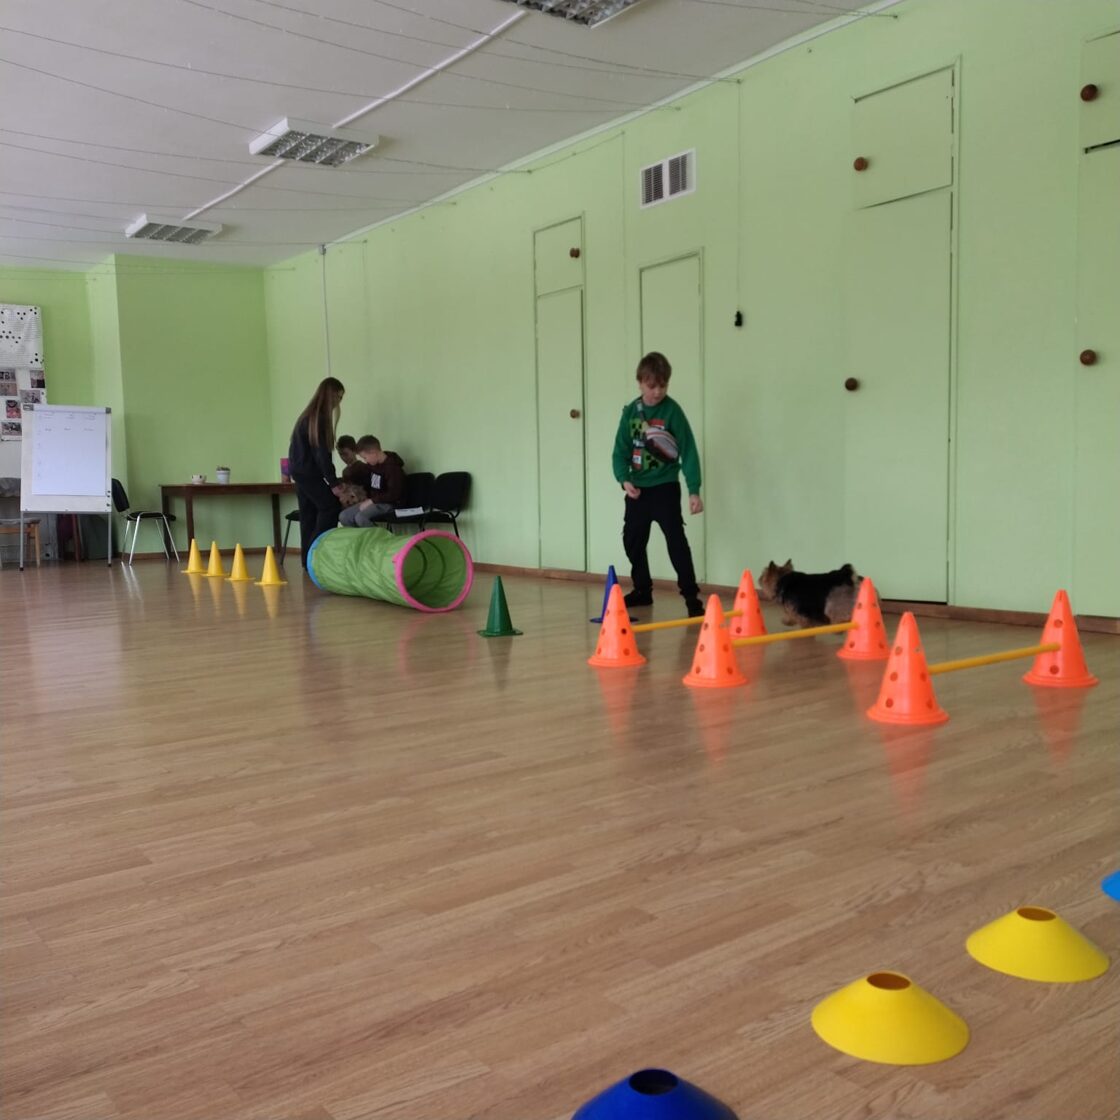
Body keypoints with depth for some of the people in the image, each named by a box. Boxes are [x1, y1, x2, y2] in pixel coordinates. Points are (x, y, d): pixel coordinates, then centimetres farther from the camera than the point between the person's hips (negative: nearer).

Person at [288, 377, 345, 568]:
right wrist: (333, 482, -16)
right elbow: (321, 452, -18)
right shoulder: (319, 417, -14)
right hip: (308, 471, -9)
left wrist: (331, 479, 14)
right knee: (330, 507, -7)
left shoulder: (310, 414, 15)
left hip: (300, 470, 9)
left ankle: (308, 558, 8)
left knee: (309, 513, 8)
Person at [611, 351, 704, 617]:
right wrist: (624, 480, -15)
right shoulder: (631, 412, 0)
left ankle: (691, 596, -6)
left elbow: (688, 451, -13)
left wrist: (694, 490, -19)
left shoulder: (672, 411, -11)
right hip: (637, 489, 5)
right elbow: (621, 450, 2)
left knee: (676, 539, -12)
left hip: (665, 487, -5)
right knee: (632, 540, 13)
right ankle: (642, 590, 30)